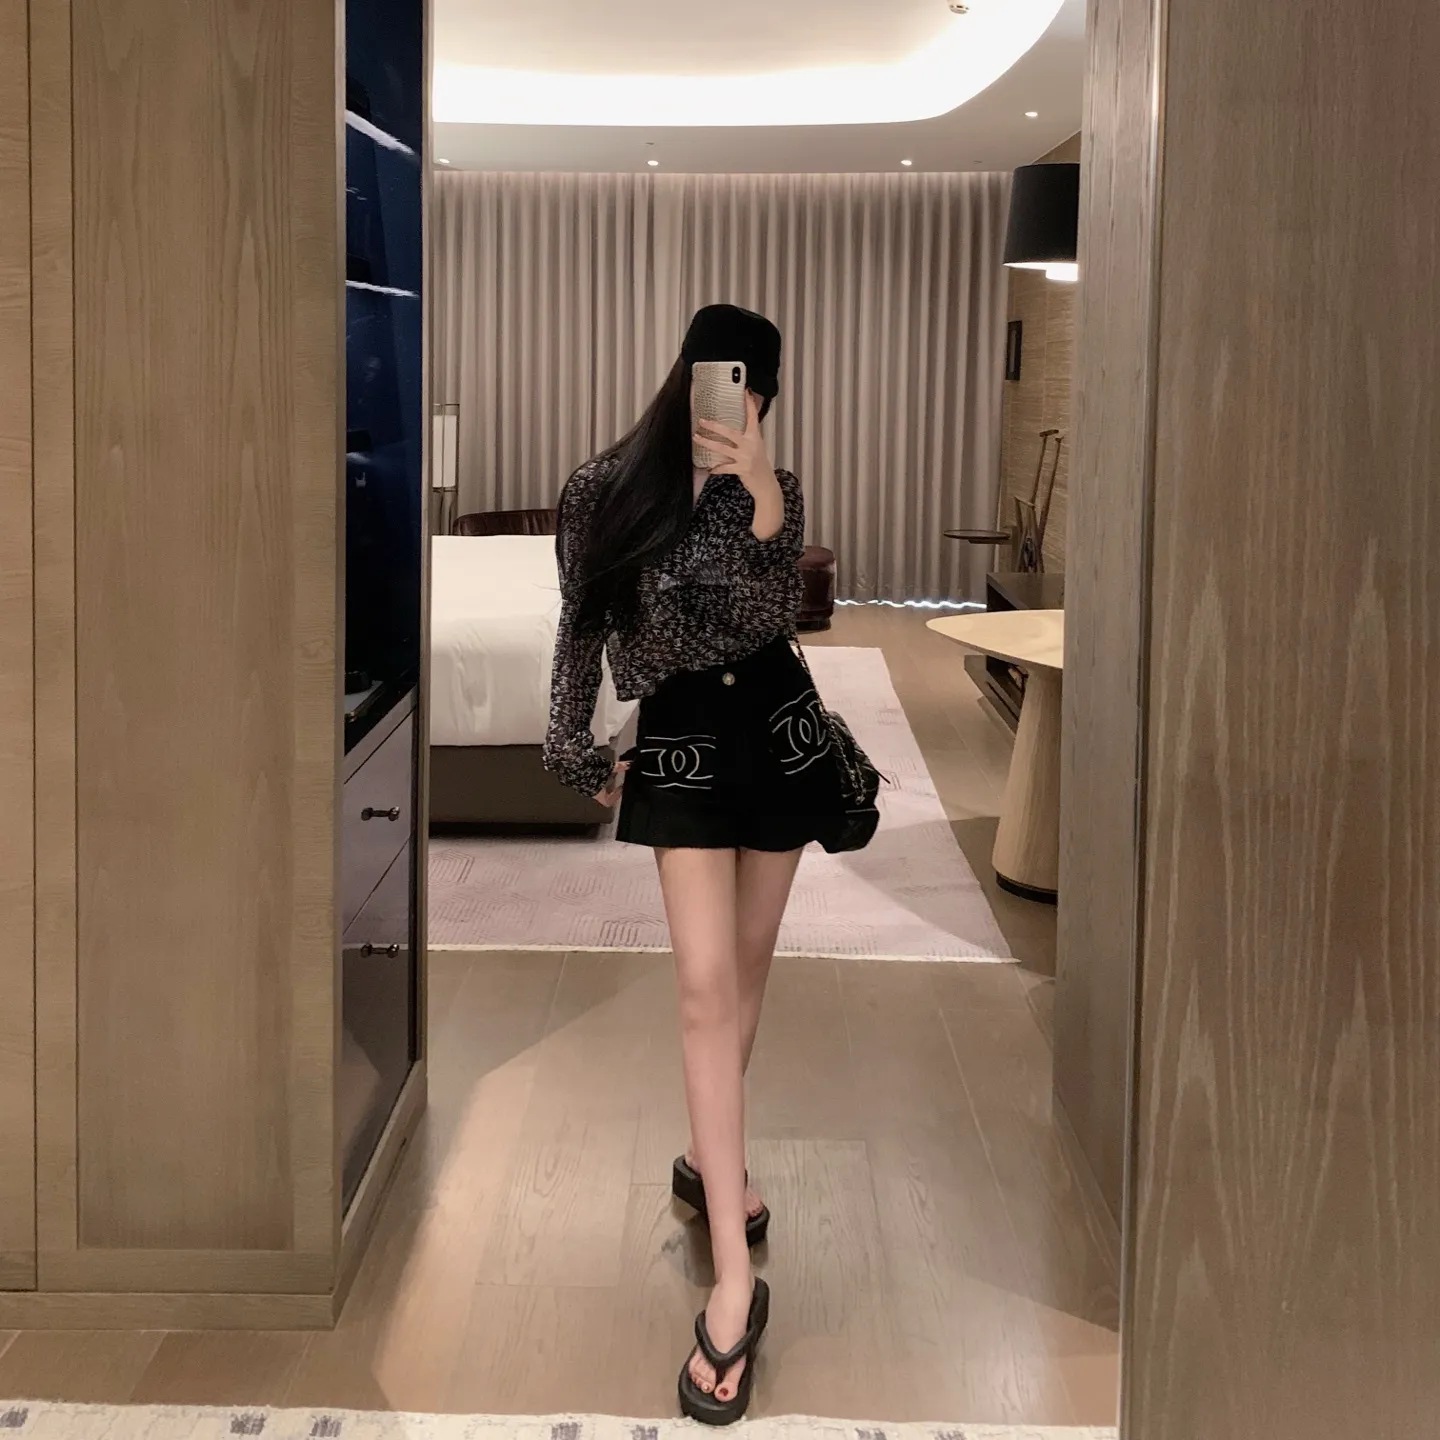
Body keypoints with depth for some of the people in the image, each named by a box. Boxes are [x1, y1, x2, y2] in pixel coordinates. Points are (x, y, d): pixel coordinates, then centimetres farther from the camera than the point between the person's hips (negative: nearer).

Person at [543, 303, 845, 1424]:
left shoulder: (773, 490, -1)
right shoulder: (603, 490, -4)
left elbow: (772, 617, -15)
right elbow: (583, 629, 5)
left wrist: (761, 497, -28)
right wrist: (579, 753, 8)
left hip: (778, 730, 2)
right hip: (680, 743, -2)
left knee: (748, 965, 12)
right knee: (707, 985, -11)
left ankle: (709, 1158, 37)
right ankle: (735, 1283, -11)